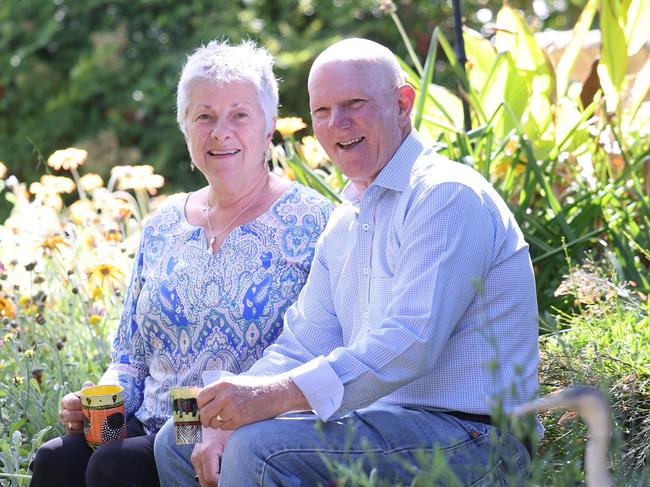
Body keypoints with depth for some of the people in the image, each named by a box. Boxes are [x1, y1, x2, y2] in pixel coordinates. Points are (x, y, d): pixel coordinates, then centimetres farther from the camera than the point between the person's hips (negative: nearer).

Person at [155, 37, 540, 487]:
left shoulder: (449, 196, -13)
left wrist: (274, 395, -32)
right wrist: (228, 421, -3)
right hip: (376, 420, 9)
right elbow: (303, 343, 15)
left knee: (261, 448, -29)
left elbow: (412, 341, -25)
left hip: (466, 437, -9)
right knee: (179, 442, 8)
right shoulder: (346, 222, 18)